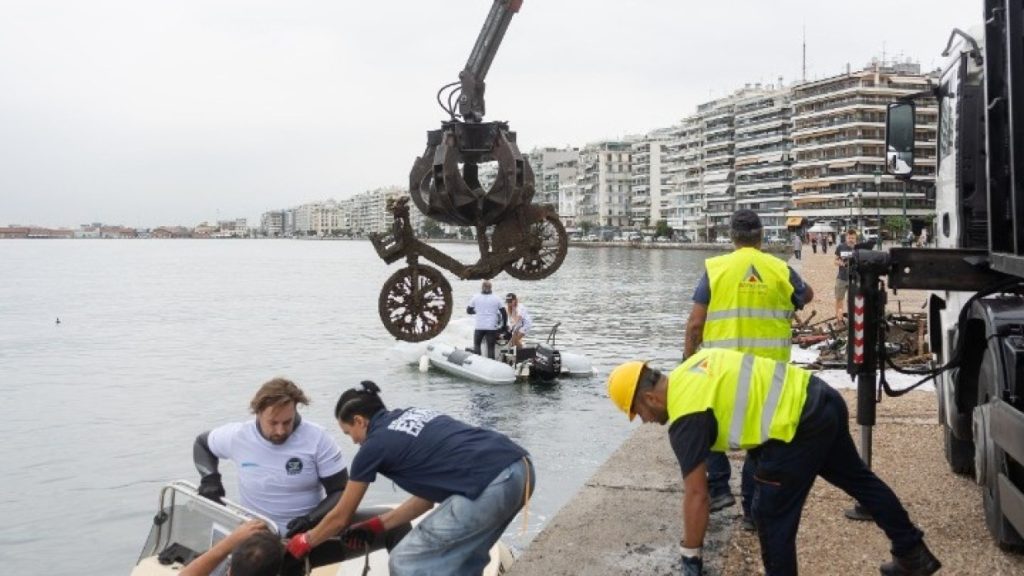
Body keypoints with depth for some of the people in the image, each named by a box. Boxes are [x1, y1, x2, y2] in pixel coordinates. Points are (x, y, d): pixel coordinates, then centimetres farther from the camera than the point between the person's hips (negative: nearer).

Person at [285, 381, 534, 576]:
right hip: (520, 468, 9)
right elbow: (429, 495, 31)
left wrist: (303, 542, 37)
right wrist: (375, 525, 37)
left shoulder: (374, 446, 7)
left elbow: (341, 517, 20)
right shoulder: (413, 415, 27)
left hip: (491, 486, -9)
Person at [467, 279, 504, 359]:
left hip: (479, 326, 1)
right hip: (492, 327, 0)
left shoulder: (476, 297, 1)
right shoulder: (496, 298, 1)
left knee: (476, 345, 17)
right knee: (491, 347, 4)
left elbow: (468, 311, 8)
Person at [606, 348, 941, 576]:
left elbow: (696, 494, -11)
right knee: (857, 478, 26)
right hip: (821, 398, 10)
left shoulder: (686, 416, -12)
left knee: (772, 516, 4)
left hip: (801, 424, -10)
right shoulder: (693, 367, 13)